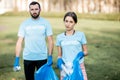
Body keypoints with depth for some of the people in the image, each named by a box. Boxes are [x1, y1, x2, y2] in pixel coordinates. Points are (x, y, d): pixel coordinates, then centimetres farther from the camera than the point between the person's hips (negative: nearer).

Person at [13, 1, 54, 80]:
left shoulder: (45, 23, 0)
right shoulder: (24, 24, 1)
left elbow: (50, 40, -1)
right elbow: (19, 42, -2)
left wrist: (50, 57, -10)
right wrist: (17, 59, -9)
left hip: (42, 58, -1)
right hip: (28, 58, 1)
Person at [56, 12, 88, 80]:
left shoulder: (81, 35, 0)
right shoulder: (60, 37, 6)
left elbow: (86, 51, 7)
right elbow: (59, 55, 10)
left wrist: (81, 53, -15)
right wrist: (59, 60, -11)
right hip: (65, 68, 2)